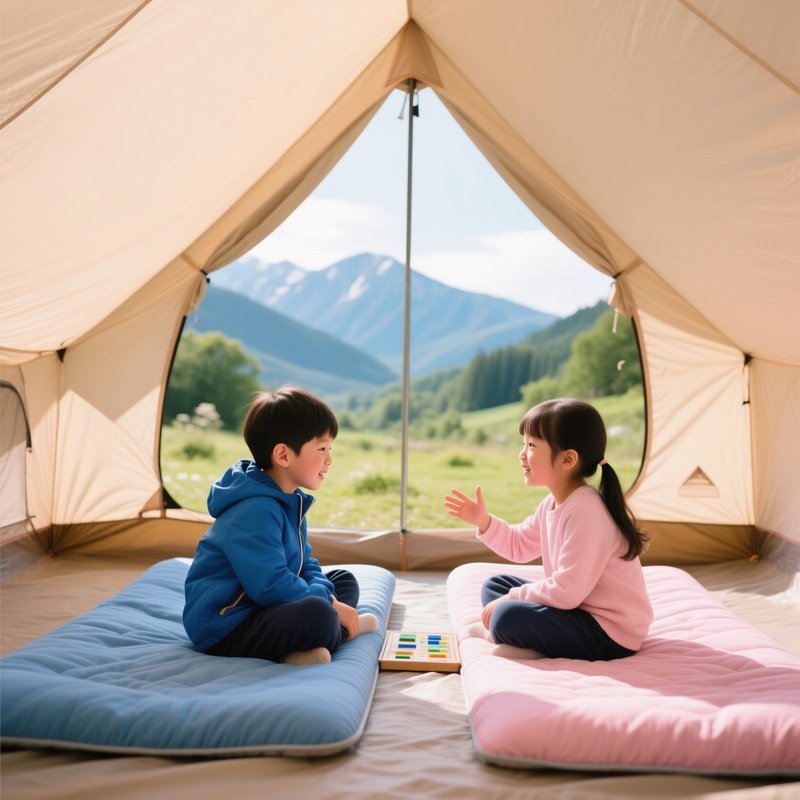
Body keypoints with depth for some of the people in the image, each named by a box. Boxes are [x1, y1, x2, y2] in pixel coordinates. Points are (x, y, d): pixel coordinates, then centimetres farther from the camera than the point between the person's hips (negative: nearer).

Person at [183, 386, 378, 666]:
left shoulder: (290, 500, 8)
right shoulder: (255, 513, -25)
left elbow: (305, 564, 13)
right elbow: (271, 586, -30)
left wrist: (326, 596, -8)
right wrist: (330, 605, -18)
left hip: (261, 608, 11)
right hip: (224, 626, -11)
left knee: (344, 581, 14)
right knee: (317, 616, -35)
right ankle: (340, 631, -3)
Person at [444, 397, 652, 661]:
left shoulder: (584, 513, -27)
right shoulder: (553, 504, 4)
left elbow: (566, 592, -29)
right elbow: (519, 545, 18)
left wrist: (512, 598, -17)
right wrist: (483, 521, 3)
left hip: (610, 634, -10)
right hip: (579, 609, 10)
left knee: (509, 616, -29)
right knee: (494, 586, 14)